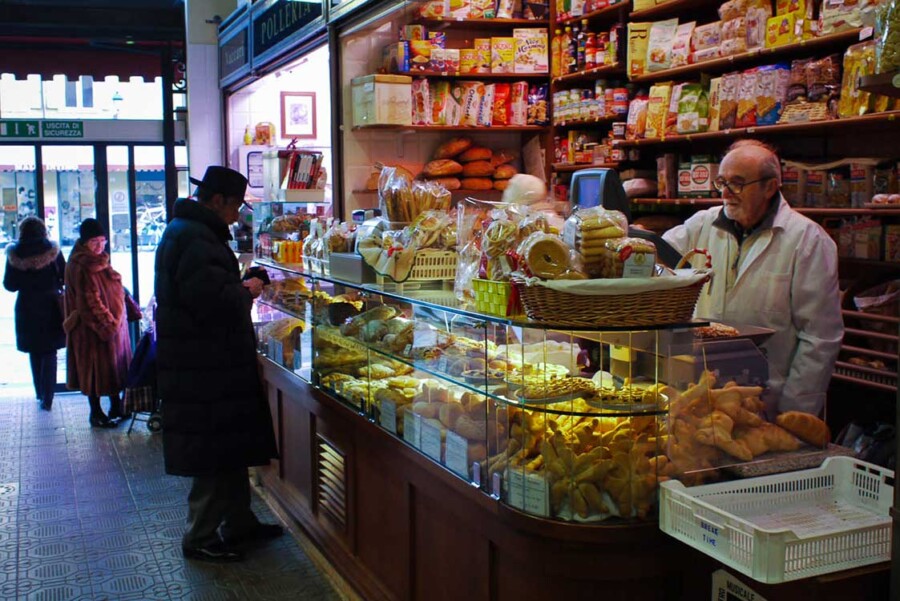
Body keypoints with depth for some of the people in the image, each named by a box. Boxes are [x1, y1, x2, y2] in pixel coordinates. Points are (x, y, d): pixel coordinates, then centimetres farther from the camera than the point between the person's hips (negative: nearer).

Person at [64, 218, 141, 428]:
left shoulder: (101, 261, 11)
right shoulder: (78, 267, -16)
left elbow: (118, 288, 18)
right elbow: (89, 302, -20)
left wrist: (132, 310, 13)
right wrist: (105, 324, -23)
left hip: (114, 323, 9)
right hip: (93, 328, -9)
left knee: (116, 365, 15)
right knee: (97, 368, 1)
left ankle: (116, 407, 27)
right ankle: (96, 413, 12)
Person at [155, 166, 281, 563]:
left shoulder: (185, 231, 17)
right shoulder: (195, 239, -19)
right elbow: (212, 299, -28)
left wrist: (240, 287, 10)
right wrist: (247, 292, -11)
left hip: (210, 362, 11)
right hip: (204, 365, -11)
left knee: (233, 446, 18)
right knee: (214, 454, -2)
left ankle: (238, 522, 29)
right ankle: (200, 538, 10)